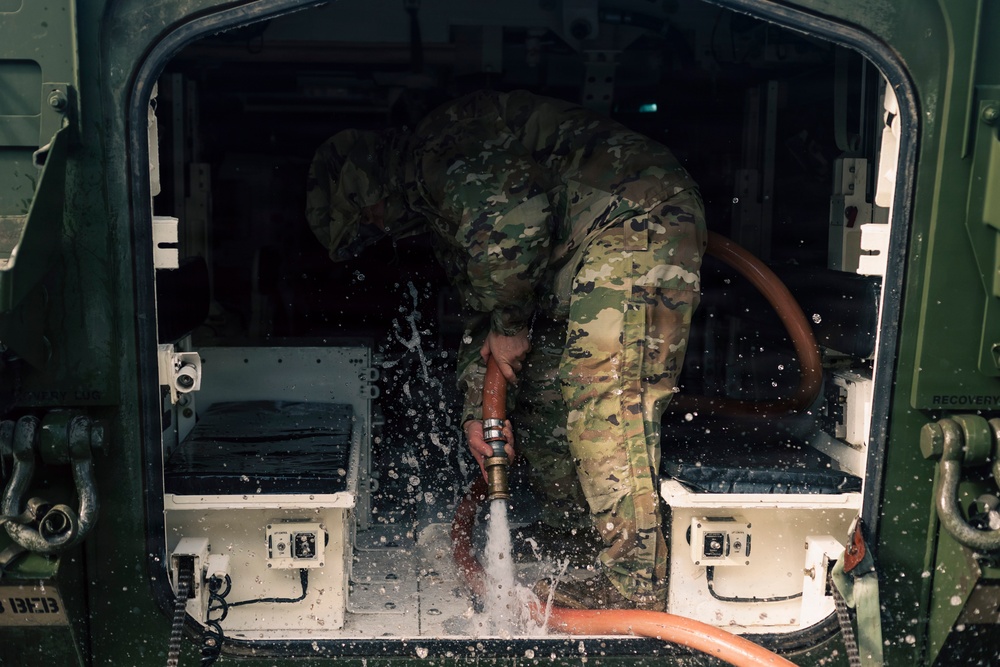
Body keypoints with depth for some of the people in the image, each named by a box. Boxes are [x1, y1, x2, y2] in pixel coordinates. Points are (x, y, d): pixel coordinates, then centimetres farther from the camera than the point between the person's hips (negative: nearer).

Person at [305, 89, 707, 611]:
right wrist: (477, 407, 13)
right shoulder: (438, 208, 24)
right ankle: (568, 540, 29)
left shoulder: (440, 146, -8)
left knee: (603, 399, -16)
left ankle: (635, 582, -8)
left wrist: (509, 324, -12)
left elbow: (513, 218, -27)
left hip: (635, 216, -11)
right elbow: (479, 308, 24)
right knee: (543, 392, 14)